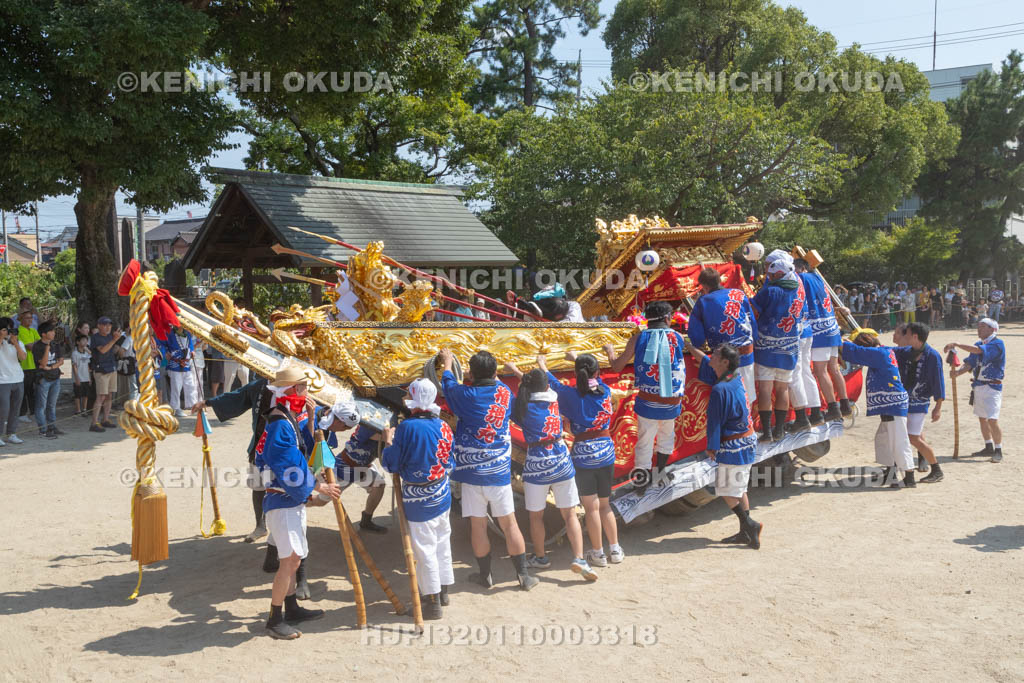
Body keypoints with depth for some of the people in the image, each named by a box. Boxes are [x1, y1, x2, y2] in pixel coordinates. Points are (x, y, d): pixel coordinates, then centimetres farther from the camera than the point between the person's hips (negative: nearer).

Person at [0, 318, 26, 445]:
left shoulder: (18, 342, 9)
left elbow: (23, 357, -5)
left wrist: (15, 343, -16)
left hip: (18, 380, 5)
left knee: (15, 410, 8)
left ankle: (12, 434, 16)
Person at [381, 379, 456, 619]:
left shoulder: (408, 427, -20)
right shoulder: (443, 426, 0)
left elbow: (391, 464, -14)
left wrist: (388, 441, 3)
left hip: (419, 500, -7)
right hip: (442, 495, 7)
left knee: (424, 549, 3)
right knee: (442, 542, 19)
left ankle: (433, 603, 11)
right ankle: (443, 590, 34)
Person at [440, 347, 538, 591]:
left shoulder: (466, 395, -9)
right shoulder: (505, 392, -3)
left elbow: (448, 384, 12)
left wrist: (448, 363, 30)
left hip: (471, 470, -2)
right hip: (500, 470, 2)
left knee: (477, 525, 9)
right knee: (509, 523, 9)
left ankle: (485, 575, 19)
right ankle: (524, 575, 13)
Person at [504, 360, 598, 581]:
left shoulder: (523, 406, -9)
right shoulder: (553, 398, 1)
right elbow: (542, 387, 20)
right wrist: (516, 371, 30)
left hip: (536, 465, -2)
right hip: (561, 462, 2)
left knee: (535, 515, 16)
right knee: (570, 514, 8)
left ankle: (540, 557, 29)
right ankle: (579, 559, -1)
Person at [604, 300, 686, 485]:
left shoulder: (638, 338, -4)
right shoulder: (678, 337, -3)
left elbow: (617, 367, 2)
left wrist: (609, 351, 20)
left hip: (647, 402, -1)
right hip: (671, 403, 1)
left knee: (644, 442, 11)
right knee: (667, 436, 25)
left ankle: (642, 479, 19)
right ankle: (660, 473, 40)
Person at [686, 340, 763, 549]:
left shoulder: (720, 389, -22)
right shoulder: (735, 380, 6)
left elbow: (715, 421, -16)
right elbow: (704, 361, 20)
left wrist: (711, 447, -4)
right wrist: (687, 345, 28)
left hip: (733, 446, -9)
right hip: (747, 443, 9)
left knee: (726, 490, -1)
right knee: (738, 489, 15)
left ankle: (749, 524, -3)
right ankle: (745, 532, 19)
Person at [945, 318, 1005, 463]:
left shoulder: (997, 344, -12)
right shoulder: (978, 344, 13)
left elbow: (978, 350, -28)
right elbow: (969, 363, 4)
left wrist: (956, 344, -27)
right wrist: (958, 372, -15)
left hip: (992, 387, -8)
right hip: (978, 386, 8)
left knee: (992, 420, -12)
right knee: (982, 418, 14)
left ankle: (998, 450, -1)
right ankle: (989, 447, 27)